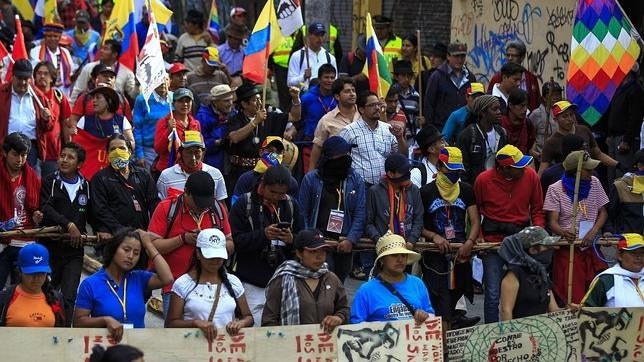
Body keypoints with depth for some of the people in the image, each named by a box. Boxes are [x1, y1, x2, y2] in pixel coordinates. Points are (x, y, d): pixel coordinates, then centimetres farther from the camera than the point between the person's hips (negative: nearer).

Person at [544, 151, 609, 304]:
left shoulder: (594, 183, 6)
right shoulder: (556, 189, -5)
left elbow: (603, 212, 10)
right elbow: (553, 221, -9)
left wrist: (594, 231, -10)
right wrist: (563, 232, -31)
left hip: (592, 248, 3)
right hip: (568, 250, -3)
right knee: (569, 299, -7)